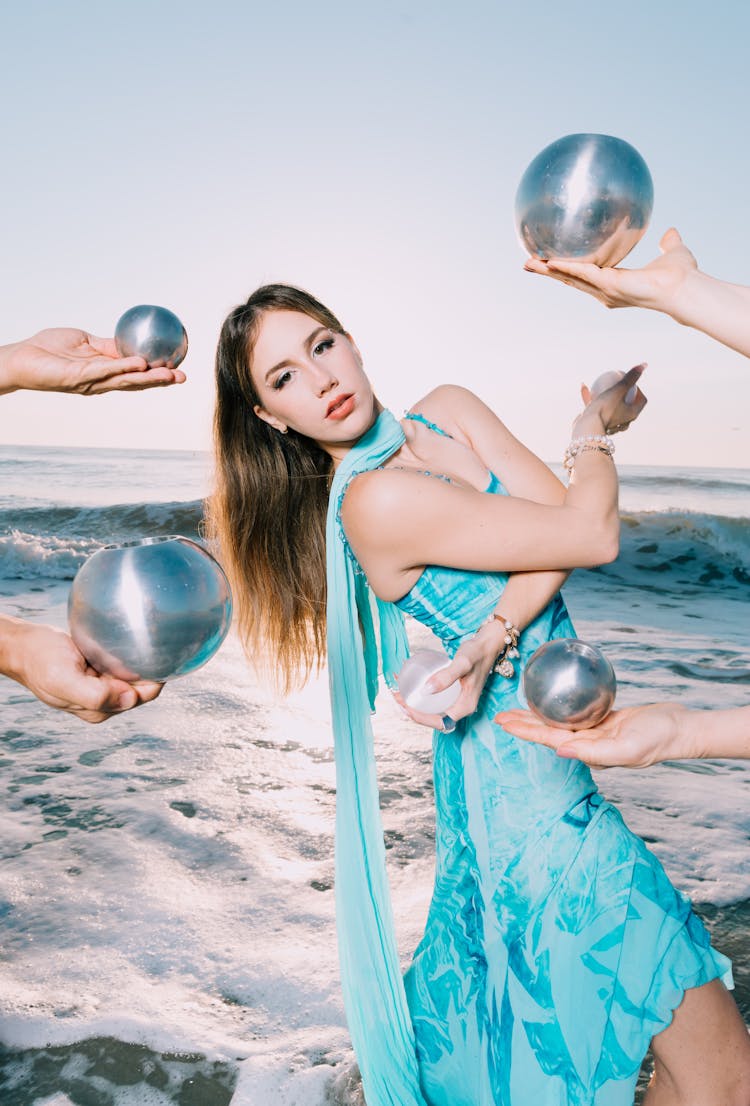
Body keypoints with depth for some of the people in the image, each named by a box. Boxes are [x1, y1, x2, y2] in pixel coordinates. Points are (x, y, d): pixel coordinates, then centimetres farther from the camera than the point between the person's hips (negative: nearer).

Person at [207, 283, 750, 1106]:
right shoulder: (376, 499, -22)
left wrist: (486, 642, -20)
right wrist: (596, 429, 1)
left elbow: (558, 524, -7)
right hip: (519, 758, -8)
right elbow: (592, 538, -18)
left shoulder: (449, 412, 4)